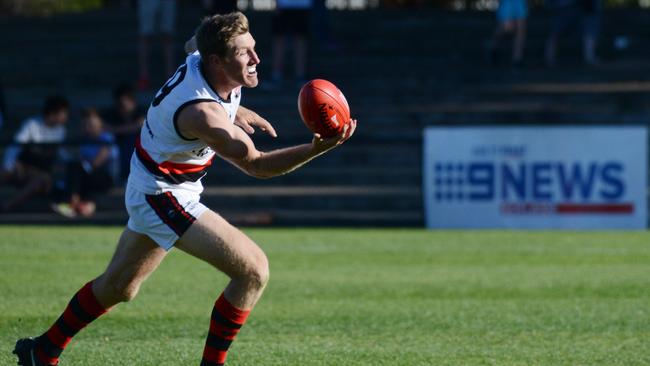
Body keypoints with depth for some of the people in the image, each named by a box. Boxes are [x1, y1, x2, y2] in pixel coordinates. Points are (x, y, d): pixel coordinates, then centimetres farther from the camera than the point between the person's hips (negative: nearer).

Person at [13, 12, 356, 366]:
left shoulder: (200, 62, -7)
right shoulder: (201, 114, -34)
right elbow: (255, 164, -34)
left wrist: (235, 111, 26)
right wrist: (316, 149, -45)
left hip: (146, 188, 10)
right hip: (163, 197, -10)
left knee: (118, 287, 24)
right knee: (253, 269, -17)